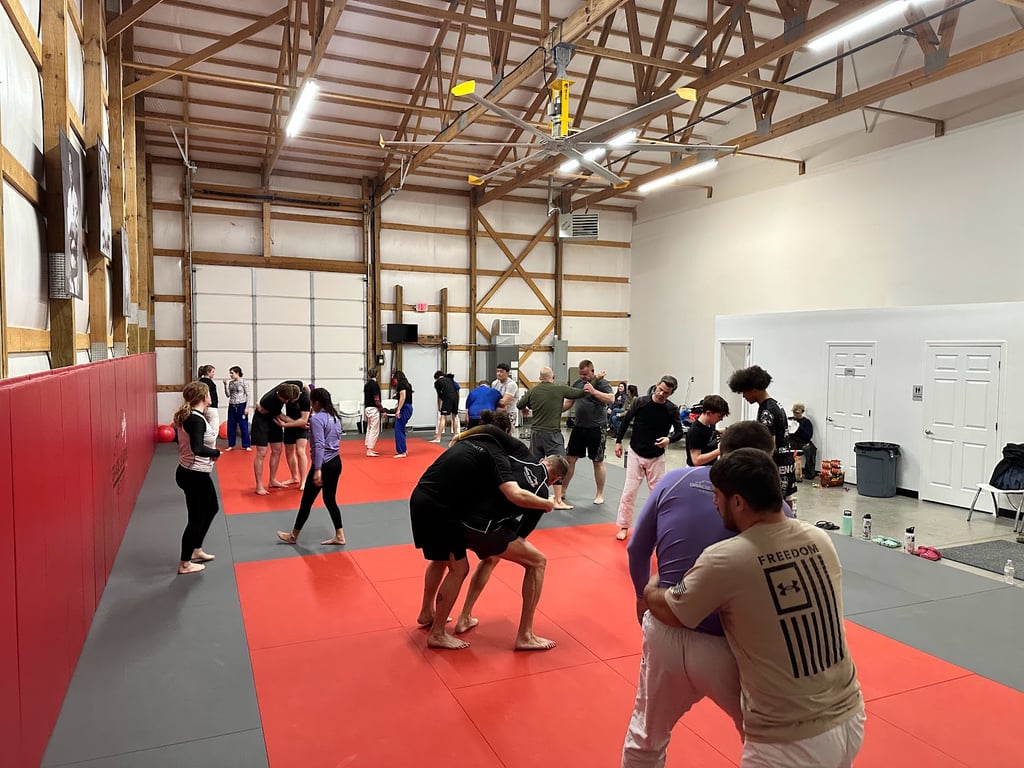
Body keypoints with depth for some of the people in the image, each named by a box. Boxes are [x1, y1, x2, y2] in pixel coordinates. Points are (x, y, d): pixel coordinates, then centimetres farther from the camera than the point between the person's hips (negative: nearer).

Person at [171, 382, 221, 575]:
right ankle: (185, 564, 18)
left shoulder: (187, 416, 6)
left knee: (211, 508, 25)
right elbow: (197, 449, -35)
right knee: (196, 518, 4)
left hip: (190, 472, 10)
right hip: (195, 476, -10)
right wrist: (217, 453, -19)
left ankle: (196, 550, 38)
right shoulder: (197, 419, -24)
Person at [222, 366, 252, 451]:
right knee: (231, 426, 7)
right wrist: (226, 385, -4)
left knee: (244, 426, -1)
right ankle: (231, 445, 17)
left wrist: (247, 407, -13)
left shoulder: (244, 382, -6)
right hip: (232, 406, 5)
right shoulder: (230, 383, 8)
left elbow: (248, 395, -7)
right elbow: (228, 395, 6)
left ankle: (247, 445, 6)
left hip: (241, 406, -5)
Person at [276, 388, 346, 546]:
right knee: (330, 500, 17)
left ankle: (293, 536, 22)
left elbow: (319, 445, -23)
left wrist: (317, 470, -26)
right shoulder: (335, 417, 8)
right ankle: (339, 536, 18)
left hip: (324, 465, -8)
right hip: (336, 462, 8)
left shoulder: (317, 419, -16)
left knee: (306, 501, 7)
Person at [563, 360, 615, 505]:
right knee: (570, 459, 8)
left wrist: (593, 391, -31)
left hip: (595, 428, -5)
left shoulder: (602, 383, -9)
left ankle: (599, 494, 19)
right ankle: (562, 491, 19)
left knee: (598, 462, 6)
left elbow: (611, 399, -25)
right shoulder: (577, 383, 8)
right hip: (578, 427, 5)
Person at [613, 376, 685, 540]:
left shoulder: (672, 409, -10)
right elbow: (625, 421, 2)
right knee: (629, 492, 0)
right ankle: (624, 526, 13)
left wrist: (669, 439, -21)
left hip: (656, 457, 1)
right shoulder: (640, 402, -11)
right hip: (635, 454, 0)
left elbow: (679, 432, 0)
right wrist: (618, 442, 2)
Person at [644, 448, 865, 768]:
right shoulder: (820, 540, -4)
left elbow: (670, 613, -5)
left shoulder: (725, 560, -21)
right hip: (850, 719, 6)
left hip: (792, 742, -6)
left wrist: (651, 589, 16)